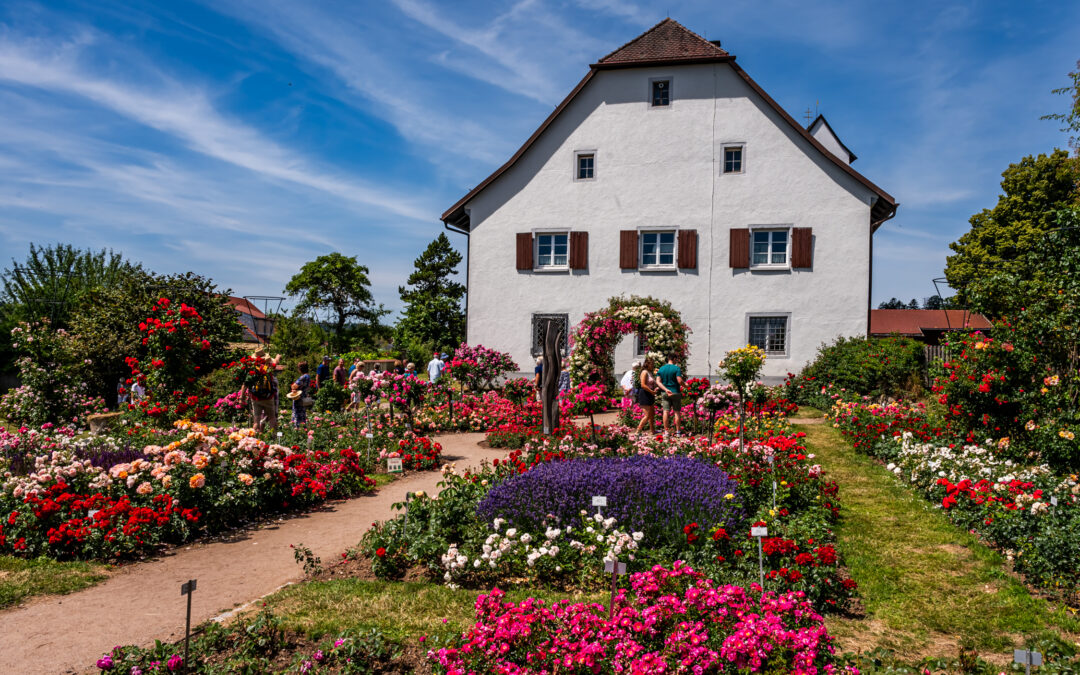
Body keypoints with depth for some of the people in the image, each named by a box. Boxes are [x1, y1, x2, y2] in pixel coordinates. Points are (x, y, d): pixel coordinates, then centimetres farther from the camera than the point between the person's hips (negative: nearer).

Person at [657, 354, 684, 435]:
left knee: (666, 412, 1)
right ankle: (678, 431, 9)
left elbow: (658, 382, -2)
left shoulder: (661, 369, 5)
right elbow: (679, 381, -14)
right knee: (676, 412, 5)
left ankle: (666, 431, -1)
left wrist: (666, 389, -5)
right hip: (675, 392, -3)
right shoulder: (677, 368, -8)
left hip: (665, 393, 3)